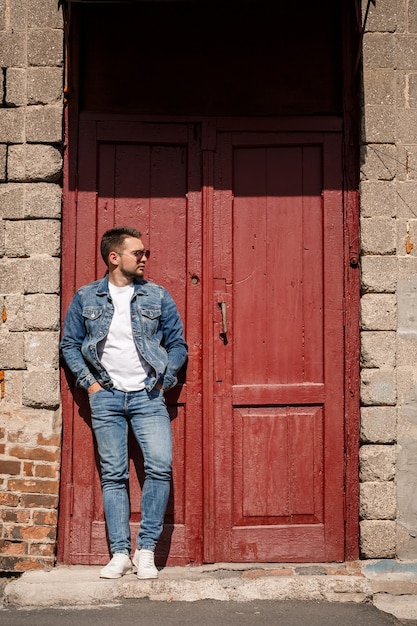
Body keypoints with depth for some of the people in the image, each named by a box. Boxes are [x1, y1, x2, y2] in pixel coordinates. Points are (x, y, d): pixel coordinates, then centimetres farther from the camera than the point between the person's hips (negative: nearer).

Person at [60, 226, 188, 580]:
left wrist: (163, 380, 0)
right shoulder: (85, 298, 5)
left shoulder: (158, 296, 6)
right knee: (113, 475, 2)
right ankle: (120, 553, 10)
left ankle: (146, 550, 0)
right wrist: (88, 381, 0)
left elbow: (178, 344, 10)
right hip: (106, 397, 0)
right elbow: (69, 344, 10)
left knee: (160, 467, -13)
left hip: (147, 396, 0)